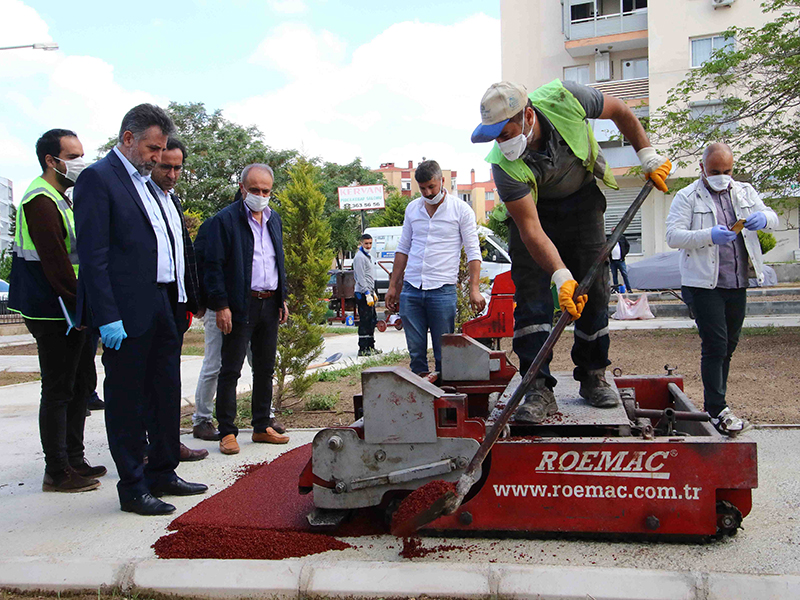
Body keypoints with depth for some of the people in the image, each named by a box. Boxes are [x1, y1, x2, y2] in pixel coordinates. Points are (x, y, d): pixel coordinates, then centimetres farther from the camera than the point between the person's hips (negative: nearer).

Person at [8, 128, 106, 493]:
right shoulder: (41, 201, -14)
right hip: (55, 314, -10)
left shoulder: (61, 199, 18)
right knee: (59, 390, -3)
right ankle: (57, 472, 7)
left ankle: (74, 460, 25)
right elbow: (54, 262, -21)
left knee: (80, 385, 15)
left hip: (73, 312, 10)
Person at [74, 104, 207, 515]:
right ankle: (132, 489, 14)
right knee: (126, 401, 3)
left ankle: (162, 473, 29)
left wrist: (181, 303, 13)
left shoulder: (149, 182, 17)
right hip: (127, 313, -8)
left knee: (166, 395, 15)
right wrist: (108, 317, -19)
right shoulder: (98, 178, -8)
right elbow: (92, 255, -14)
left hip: (165, 308, 9)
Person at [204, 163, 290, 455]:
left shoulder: (274, 218, 14)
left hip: (270, 304, 7)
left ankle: (262, 427, 22)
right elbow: (213, 265, -10)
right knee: (230, 370, -2)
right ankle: (227, 432, 5)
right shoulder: (226, 219, -7)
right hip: (240, 306, -6)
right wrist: (221, 305, -15)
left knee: (265, 368, 12)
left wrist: (282, 299, 14)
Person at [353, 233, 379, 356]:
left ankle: (370, 346, 22)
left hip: (368, 292, 10)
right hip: (362, 294, -10)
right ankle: (363, 349, -8)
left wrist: (373, 292, 23)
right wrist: (367, 294, -22)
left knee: (372, 320, 14)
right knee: (365, 321, -10)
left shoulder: (367, 256, 19)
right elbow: (361, 278, -19)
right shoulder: (359, 257, -12)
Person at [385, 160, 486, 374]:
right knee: (415, 353, 5)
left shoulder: (461, 210, 0)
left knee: (443, 354, -1)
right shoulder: (412, 208, 13)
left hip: (442, 290, -4)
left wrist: (474, 289, -12)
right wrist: (392, 286, 14)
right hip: (411, 290, 4)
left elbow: (473, 252, -2)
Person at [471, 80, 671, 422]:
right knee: (531, 293, -13)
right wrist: (561, 276, -39)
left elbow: (620, 111, -8)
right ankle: (539, 389, -10)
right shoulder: (504, 166, -31)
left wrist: (647, 156, -4)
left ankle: (593, 377, 12)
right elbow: (531, 229, -31)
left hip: (582, 198, 2)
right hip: (531, 207, -2)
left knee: (593, 288, -1)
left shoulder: (563, 99, -29)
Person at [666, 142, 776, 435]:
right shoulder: (687, 197, -2)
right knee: (715, 345, -10)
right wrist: (709, 235, -28)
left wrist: (762, 218, -14)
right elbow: (673, 236, -12)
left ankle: (716, 404, 23)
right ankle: (716, 409, -5)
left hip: (737, 284, 6)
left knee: (729, 345, 12)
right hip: (705, 284, -6)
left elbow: (773, 218, 11)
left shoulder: (745, 192, 14)